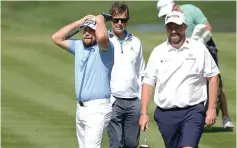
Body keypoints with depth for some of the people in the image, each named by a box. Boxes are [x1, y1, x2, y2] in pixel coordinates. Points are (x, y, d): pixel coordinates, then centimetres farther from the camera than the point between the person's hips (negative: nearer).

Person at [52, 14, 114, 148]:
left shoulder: (104, 48, -9)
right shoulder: (78, 46, 14)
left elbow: (102, 37, -31)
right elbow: (57, 38, 17)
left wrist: (100, 21, -9)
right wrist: (80, 22, 11)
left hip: (98, 108, -8)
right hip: (81, 107, 8)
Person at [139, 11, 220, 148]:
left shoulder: (199, 49, 0)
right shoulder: (158, 52, 5)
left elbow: (213, 77, 4)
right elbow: (148, 83, 7)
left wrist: (212, 108, -2)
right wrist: (144, 113, 1)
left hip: (193, 111, -3)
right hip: (166, 114, 3)